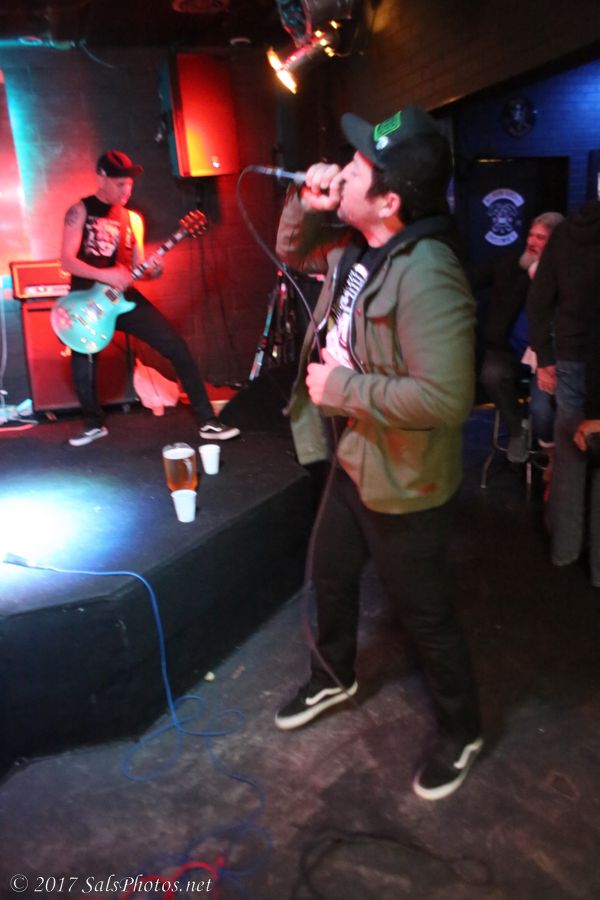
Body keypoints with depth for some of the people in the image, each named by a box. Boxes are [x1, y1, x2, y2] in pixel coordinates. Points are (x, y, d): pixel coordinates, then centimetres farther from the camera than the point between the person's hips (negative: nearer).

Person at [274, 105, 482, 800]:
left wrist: (341, 386, -25)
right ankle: (333, 678, 54)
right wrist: (306, 204, -3)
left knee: (424, 614, 10)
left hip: (403, 481, -9)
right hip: (352, 457, 9)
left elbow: (444, 398, -36)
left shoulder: (426, 277, -30)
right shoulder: (356, 247, -1)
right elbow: (295, 251, 19)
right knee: (330, 576, 25)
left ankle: (460, 732, 37)